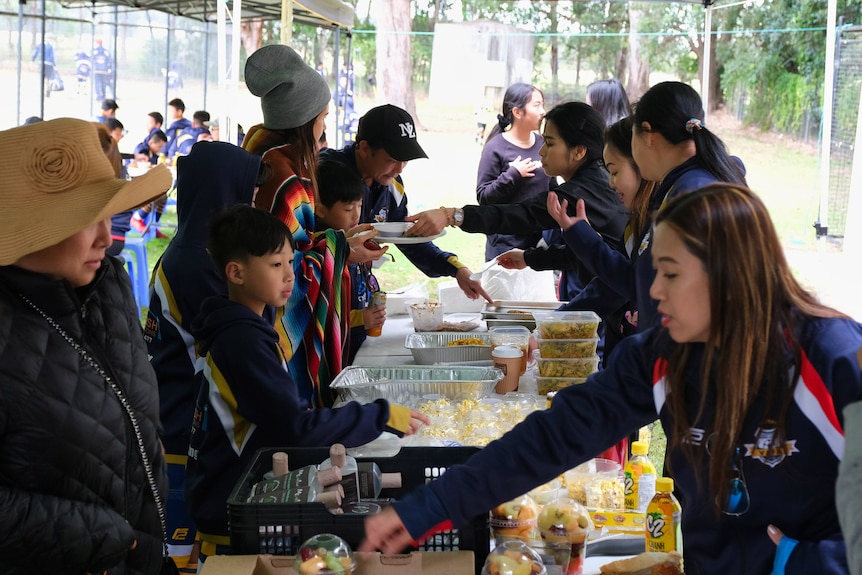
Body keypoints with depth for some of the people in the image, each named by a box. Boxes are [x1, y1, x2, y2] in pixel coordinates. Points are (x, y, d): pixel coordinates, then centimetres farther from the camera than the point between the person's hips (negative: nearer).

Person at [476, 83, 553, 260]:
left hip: (541, 237, 5)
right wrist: (513, 174, -19)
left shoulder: (542, 144, 6)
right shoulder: (496, 148, -8)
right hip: (507, 241, -5)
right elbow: (483, 196, -10)